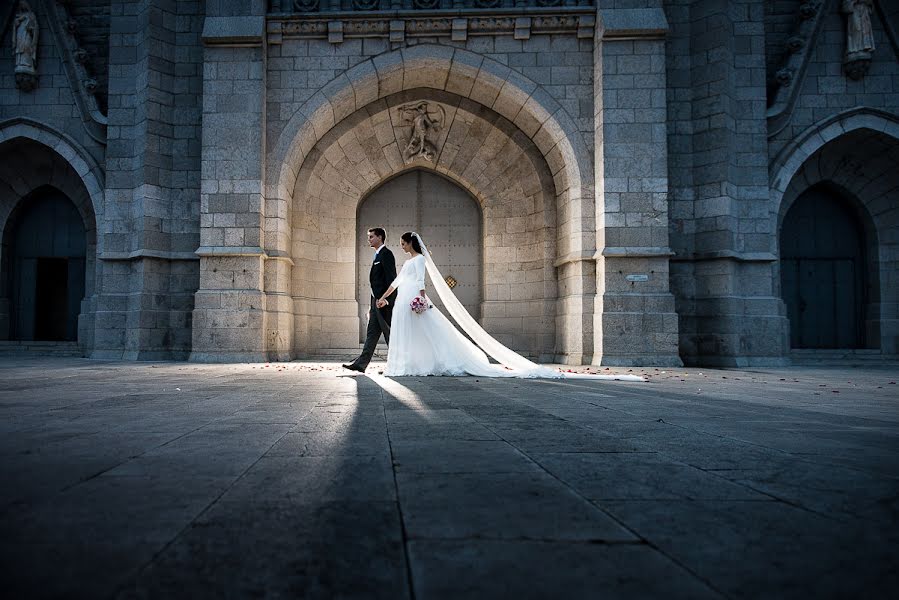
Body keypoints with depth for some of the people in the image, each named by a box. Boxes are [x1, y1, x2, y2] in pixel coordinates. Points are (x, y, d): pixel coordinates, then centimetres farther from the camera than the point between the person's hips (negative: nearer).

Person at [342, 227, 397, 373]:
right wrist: (372, 306, 20)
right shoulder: (378, 256, 21)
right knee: (371, 333, 6)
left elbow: (391, 278, -17)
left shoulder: (386, 254, -9)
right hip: (377, 301, 10)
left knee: (389, 334, -4)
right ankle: (361, 364, 5)